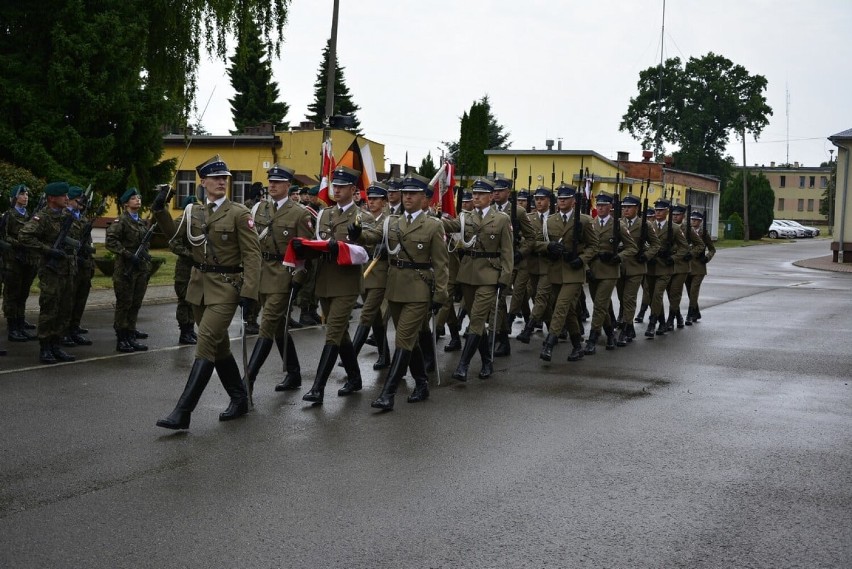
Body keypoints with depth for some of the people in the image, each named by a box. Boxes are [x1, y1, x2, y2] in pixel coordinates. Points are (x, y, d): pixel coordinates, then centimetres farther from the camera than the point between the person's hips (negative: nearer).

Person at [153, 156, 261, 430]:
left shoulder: (239, 213, -8)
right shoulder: (193, 211, 8)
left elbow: (252, 255, -12)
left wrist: (249, 292, -19)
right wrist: (160, 211, -2)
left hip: (225, 287, -6)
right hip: (200, 285, 7)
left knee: (206, 345, -14)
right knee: (219, 345, 15)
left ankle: (183, 412, -15)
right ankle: (239, 398, 31)